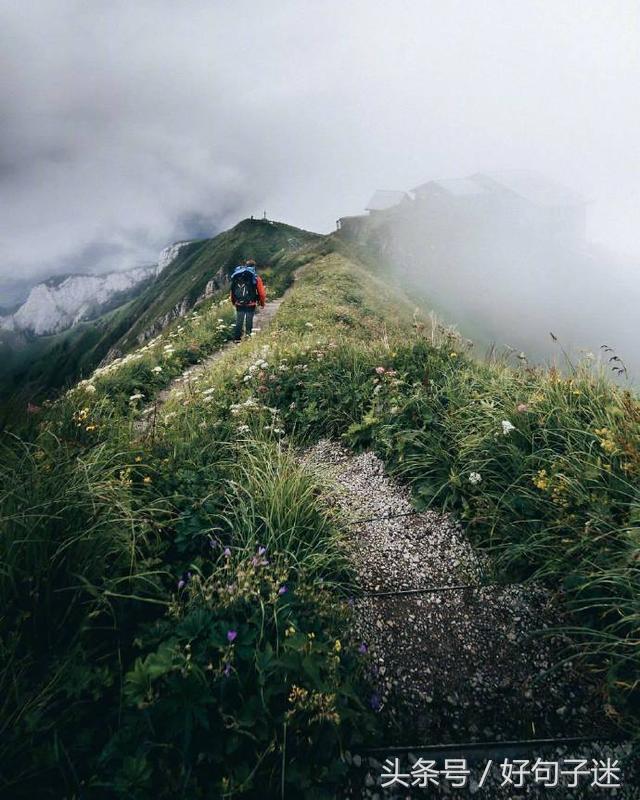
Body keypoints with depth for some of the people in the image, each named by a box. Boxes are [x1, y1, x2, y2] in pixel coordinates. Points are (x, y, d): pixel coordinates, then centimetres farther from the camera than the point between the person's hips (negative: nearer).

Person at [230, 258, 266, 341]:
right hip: (251, 304, -3)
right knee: (249, 321, 12)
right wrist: (262, 303, 9)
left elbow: (232, 290, 8)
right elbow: (261, 292, -6)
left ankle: (237, 338, 10)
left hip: (239, 304, 3)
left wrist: (233, 302, 21)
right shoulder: (256, 277, -8)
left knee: (239, 321, 11)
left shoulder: (237, 277, 3)